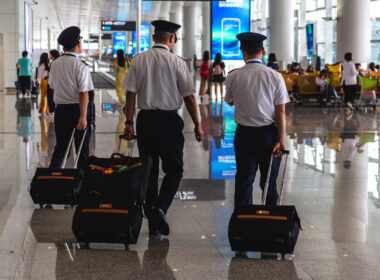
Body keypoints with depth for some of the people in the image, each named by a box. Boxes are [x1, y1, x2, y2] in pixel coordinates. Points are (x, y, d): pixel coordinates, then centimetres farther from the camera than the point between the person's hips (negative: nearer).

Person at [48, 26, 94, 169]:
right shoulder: (80, 67, -15)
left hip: (60, 110, 5)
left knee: (61, 146, 14)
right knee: (82, 148, 7)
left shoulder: (54, 65, 4)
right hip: (76, 109, -5)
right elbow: (83, 94, -20)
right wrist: (83, 117, -23)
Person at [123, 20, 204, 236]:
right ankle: (160, 208, -15)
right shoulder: (177, 63, -6)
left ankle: (152, 221, 15)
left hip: (146, 119, 3)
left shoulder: (138, 61, 2)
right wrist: (197, 125, 4)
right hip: (169, 120, -3)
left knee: (149, 170, 11)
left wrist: (130, 123, 3)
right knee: (174, 169, 8)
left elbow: (131, 94, -1)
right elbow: (189, 97, -4)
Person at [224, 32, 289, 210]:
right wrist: (281, 139, -6)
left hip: (244, 133, 0)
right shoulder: (274, 76, -7)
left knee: (244, 181, 6)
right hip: (269, 133, 0)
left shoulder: (233, 77, -6)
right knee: (269, 181, 12)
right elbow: (281, 111, -8)